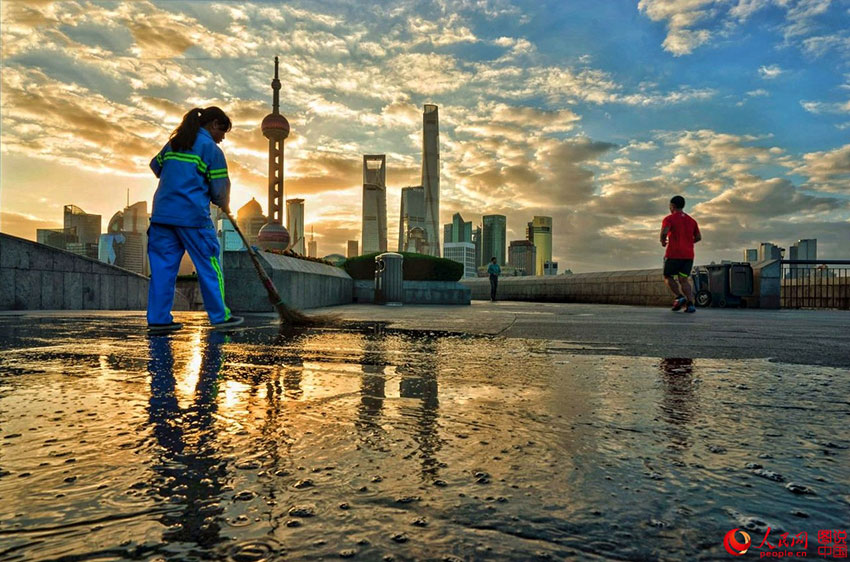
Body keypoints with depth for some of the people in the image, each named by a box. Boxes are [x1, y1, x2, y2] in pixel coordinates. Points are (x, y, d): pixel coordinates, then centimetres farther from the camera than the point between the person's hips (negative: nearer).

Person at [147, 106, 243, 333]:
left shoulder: (173, 143, 16)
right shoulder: (211, 148, -3)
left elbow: (155, 165, 28)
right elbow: (220, 189, -5)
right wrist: (225, 207, 15)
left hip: (162, 213, 6)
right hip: (193, 215, -6)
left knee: (163, 266, 7)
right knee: (208, 266, 4)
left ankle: (158, 319, 9)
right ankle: (219, 316, 9)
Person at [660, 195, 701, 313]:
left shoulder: (669, 219, -3)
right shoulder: (691, 220, 16)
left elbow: (664, 232, -20)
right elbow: (698, 237, 16)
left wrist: (663, 242, -1)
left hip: (674, 254, -5)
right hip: (689, 255, 5)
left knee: (668, 277, 9)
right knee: (684, 280, 4)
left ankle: (679, 297, -11)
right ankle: (690, 304, -11)